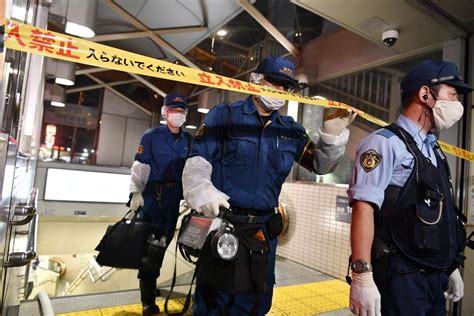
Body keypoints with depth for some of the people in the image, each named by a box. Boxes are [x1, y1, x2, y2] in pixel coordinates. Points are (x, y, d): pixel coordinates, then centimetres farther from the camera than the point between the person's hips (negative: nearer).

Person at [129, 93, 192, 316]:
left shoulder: (189, 140, 10)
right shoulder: (151, 136, -2)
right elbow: (139, 166, -5)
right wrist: (136, 192, -14)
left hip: (175, 197, 4)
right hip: (152, 194, -4)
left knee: (162, 242, 13)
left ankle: (150, 283, 35)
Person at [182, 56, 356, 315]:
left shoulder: (291, 130, 10)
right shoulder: (224, 115, -2)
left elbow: (320, 165, 13)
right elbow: (197, 161, -9)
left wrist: (333, 134, -4)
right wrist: (203, 193, -27)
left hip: (263, 230, 5)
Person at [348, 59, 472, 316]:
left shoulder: (434, 150, 14)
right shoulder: (386, 143, -13)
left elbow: (442, 216, 19)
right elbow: (363, 208, -22)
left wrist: (451, 267, 21)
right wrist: (362, 276, -27)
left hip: (435, 278, 9)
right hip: (400, 280, -8)